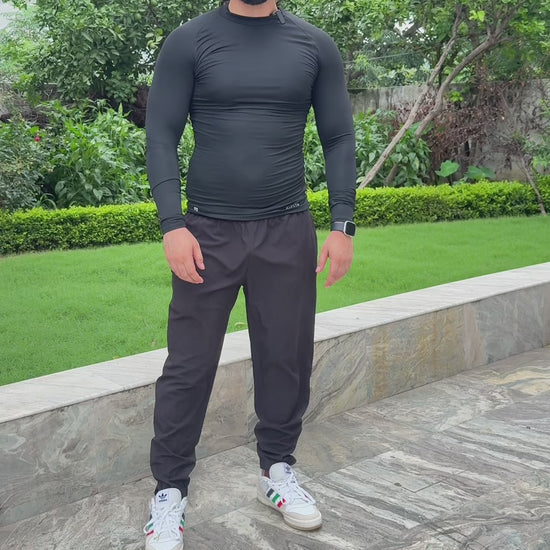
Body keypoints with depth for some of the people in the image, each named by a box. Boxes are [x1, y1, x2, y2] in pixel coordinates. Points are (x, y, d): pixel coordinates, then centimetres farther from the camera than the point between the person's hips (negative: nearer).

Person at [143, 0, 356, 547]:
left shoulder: (315, 46, 7)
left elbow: (339, 139, 7)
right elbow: (161, 137, -2)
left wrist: (342, 225, -2)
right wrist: (172, 224, -13)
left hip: (289, 233, 2)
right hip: (208, 233, -2)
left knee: (287, 359, 9)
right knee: (188, 366, 1)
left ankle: (277, 470, 29)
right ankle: (169, 491, 16)